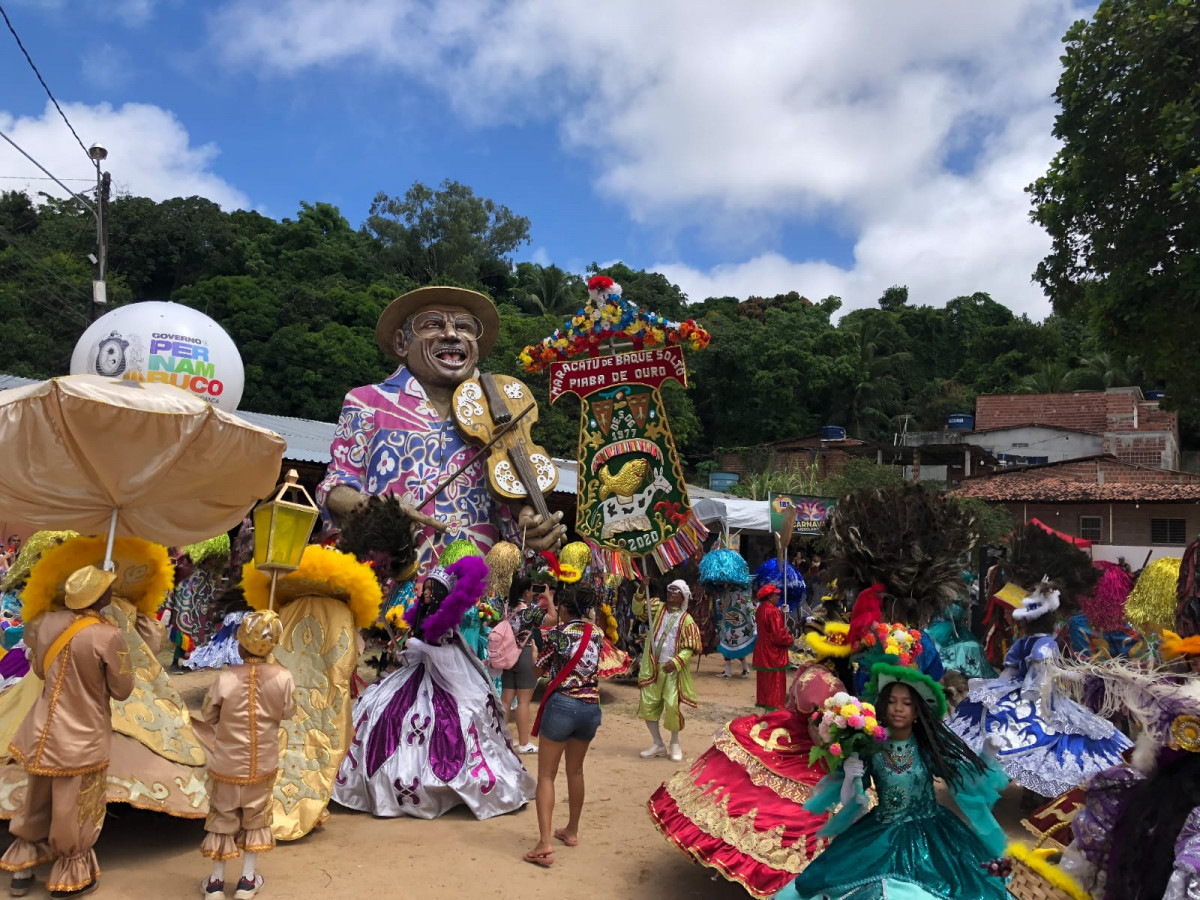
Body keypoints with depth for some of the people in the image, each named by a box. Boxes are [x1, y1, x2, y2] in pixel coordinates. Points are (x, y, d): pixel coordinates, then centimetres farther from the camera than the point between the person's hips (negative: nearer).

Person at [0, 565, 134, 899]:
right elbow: (122, 690, -11)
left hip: (43, 732, 6)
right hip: (81, 739, -5)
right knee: (74, 812, 14)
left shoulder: (46, 622, -7)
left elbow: (39, 669, 10)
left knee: (37, 803, 25)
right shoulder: (107, 636, -24)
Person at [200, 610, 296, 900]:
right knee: (256, 817, 20)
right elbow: (288, 713, -2)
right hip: (263, 764, 1)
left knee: (223, 818, 18)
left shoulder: (225, 678, -21)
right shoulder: (282, 677, -19)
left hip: (227, 764, -1)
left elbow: (209, 716, -6)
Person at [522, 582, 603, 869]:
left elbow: (539, 669, 1)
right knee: (575, 770, 22)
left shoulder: (557, 633, -7)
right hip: (591, 708, 5)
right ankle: (572, 831, 36)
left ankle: (545, 844, -8)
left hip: (562, 705, -5)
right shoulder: (597, 633, 5)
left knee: (546, 774, 1)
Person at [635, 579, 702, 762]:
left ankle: (675, 743, 18)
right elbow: (638, 610, -5)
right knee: (647, 704, 3)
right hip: (652, 667, 3)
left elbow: (690, 648, -6)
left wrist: (676, 662, -21)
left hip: (673, 670, -3)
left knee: (673, 706, -6)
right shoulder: (658, 607, 8)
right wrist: (642, 590, -19)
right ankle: (658, 744, 18)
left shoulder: (686, 620, -3)